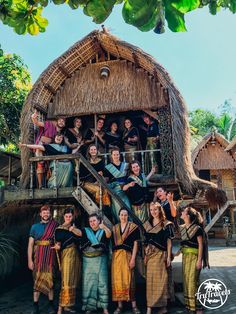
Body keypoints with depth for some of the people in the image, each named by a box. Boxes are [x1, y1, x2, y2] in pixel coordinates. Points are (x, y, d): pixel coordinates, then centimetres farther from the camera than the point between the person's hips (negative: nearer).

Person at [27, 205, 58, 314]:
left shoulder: (55, 226, 5)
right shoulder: (35, 226, 6)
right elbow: (30, 244, 3)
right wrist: (30, 260, -3)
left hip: (50, 256, 0)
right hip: (38, 256, 0)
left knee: (49, 279, 4)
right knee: (37, 279, 3)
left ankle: (51, 305, 15)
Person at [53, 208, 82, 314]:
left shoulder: (74, 226, 12)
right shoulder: (59, 228, -1)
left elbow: (80, 233, -7)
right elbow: (58, 242, -8)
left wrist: (72, 228, -20)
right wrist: (57, 246, -28)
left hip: (75, 255, 5)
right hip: (66, 254, -5)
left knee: (73, 280, 9)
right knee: (66, 281, -10)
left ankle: (67, 305, 19)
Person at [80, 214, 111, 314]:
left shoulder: (103, 231, 2)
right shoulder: (86, 231, 7)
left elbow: (109, 234, -20)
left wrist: (104, 227, -42)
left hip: (100, 259, -1)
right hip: (88, 260, 1)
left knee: (102, 281, 1)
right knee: (88, 282, 5)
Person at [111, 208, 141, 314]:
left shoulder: (133, 227, 0)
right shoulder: (114, 228, 11)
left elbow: (135, 244, -4)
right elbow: (112, 243, 12)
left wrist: (133, 258, -11)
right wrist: (112, 257, 5)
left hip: (128, 255, -3)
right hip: (116, 256, 4)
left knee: (129, 280, -4)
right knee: (117, 280, 4)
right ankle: (119, 305, 14)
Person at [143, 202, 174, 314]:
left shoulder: (166, 224, -1)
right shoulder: (147, 224, 10)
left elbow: (169, 241, -2)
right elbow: (146, 241, 12)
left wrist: (169, 257, -7)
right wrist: (145, 255, 7)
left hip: (161, 254, -4)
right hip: (150, 254, 4)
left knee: (160, 279, -1)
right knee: (150, 279, 4)